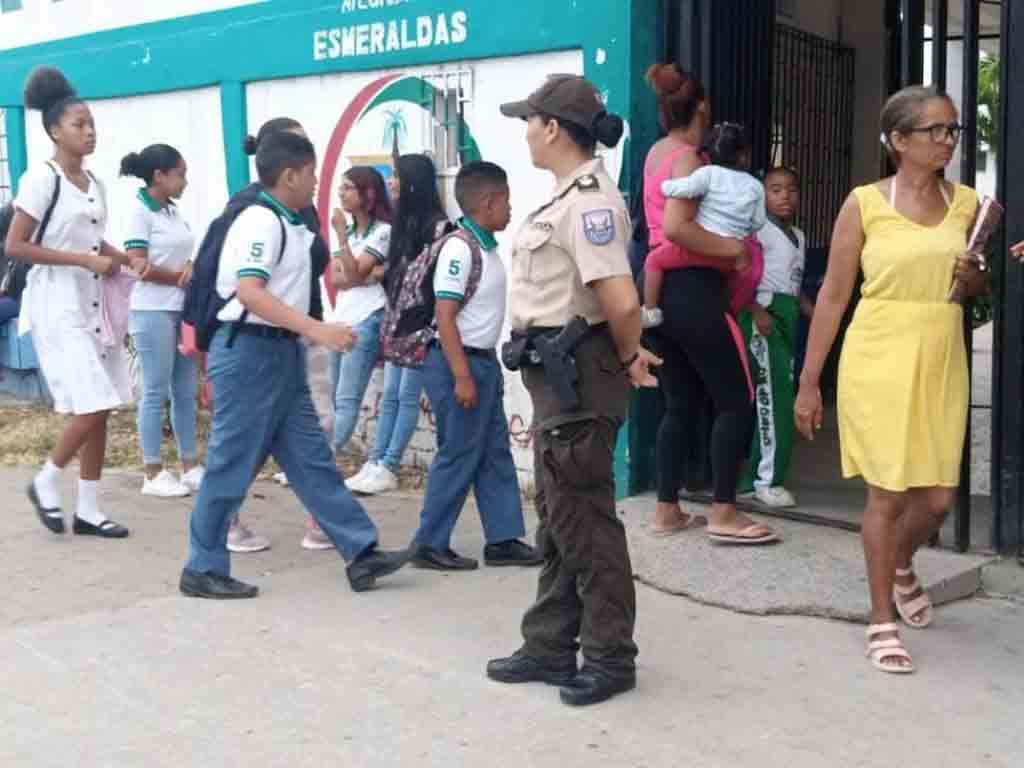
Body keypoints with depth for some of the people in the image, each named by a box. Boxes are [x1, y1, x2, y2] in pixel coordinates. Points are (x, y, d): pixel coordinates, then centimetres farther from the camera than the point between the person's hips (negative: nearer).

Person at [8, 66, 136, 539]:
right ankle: (45, 484, 11)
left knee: (101, 410, 6)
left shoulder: (94, 184, 11)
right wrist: (86, 260, -19)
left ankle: (88, 510, 14)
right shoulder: (41, 179, -11)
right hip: (57, 305, -8)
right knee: (92, 407, -12)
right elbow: (15, 246, -16)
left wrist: (126, 259, 3)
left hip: (93, 304, 8)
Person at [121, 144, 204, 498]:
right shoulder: (140, 211, -9)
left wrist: (193, 267, -7)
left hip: (183, 310, 7)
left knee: (186, 391, 10)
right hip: (154, 312, -7)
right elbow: (140, 267, -16)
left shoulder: (173, 211, 12)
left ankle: (190, 466, 18)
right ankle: (153, 473, 6)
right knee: (156, 392, -2)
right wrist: (184, 278, -8)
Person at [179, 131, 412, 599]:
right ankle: (203, 570, 9)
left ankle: (361, 553, 11)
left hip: (282, 352, 10)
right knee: (232, 465, -2)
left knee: (311, 459, 9)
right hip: (249, 350, -10)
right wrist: (317, 329, -31)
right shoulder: (261, 220, -14)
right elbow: (250, 293, -26)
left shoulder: (288, 224, 15)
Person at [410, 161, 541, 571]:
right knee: (458, 456, -2)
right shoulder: (459, 248, -17)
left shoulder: (486, 247, 11)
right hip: (459, 362, -10)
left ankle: (503, 539, 18)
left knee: (496, 454, 11)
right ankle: (430, 544, 7)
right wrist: (462, 376, -23)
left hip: (483, 360, 10)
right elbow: (445, 317, -21)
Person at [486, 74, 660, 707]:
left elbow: (622, 303, -27)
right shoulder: (571, 195, 14)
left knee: (584, 518, -2)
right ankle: (551, 647, 27)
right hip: (556, 373, 11)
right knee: (557, 516, 16)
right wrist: (625, 353, 14)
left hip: (577, 374, -11)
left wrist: (627, 358, -11)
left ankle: (610, 658, 11)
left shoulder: (588, 201, -19)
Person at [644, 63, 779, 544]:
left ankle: (667, 510, 17)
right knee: (737, 399, -2)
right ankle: (724, 515, -1)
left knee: (681, 403, 14)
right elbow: (676, 226, -25)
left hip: (662, 288, 9)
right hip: (692, 289, -9)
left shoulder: (656, 153, 13)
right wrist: (730, 248, -20)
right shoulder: (688, 157, -12)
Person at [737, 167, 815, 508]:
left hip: (789, 317, 9)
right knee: (772, 397, -9)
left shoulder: (799, 236, 19)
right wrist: (757, 311, -25)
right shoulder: (758, 230, -7)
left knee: (780, 398, 9)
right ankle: (767, 480, -3)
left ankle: (752, 477, 16)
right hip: (764, 315, -9)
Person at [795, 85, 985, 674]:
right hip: (880, 362, -4)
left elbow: (984, 289, 20)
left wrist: (975, 277, -6)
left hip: (942, 364, 4)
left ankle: (902, 565, 40)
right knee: (889, 491, 0)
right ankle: (883, 621, 16)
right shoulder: (865, 203, -4)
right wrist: (809, 382, -3)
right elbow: (833, 296, -2)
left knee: (939, 497, 6)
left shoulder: (967, 202, 7)